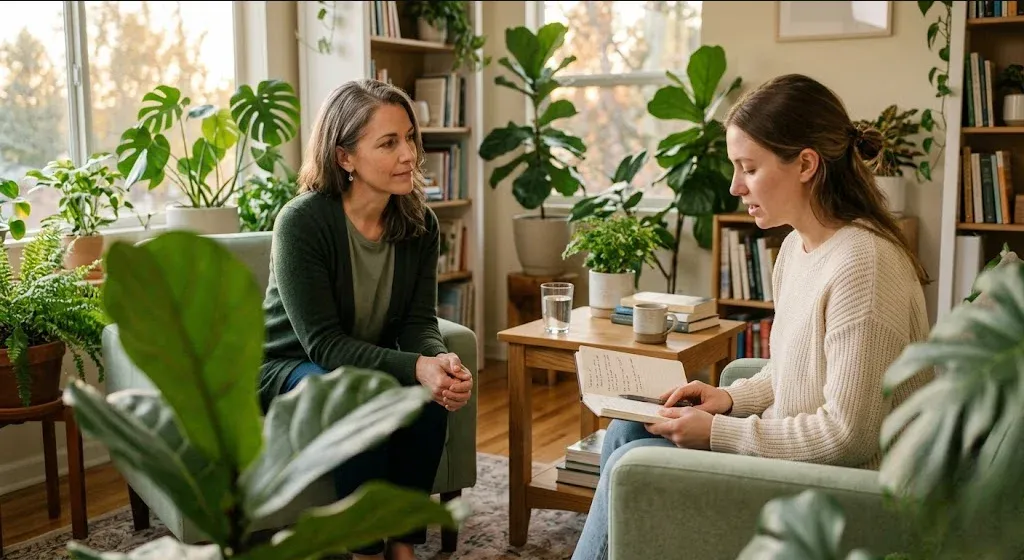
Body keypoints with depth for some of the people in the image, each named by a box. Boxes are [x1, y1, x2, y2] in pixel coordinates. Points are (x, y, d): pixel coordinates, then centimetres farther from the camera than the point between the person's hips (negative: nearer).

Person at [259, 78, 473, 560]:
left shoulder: (419, 224, -8)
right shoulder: (301, 222, -25)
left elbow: (419, 322, -8)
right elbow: (323, 342, -27)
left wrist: (440, 360, -33)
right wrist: (414, 368, -40)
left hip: (371, 363, 5)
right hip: (290, 367, -4)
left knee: (431, 395, -26)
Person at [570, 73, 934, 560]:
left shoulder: (863, 264, -25)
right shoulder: (796, 246, 4)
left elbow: (848, 436, -26)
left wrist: (718, 433, -20)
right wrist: (732, 397, 0)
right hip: (795, 452, 9)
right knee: (625, 431, 6)